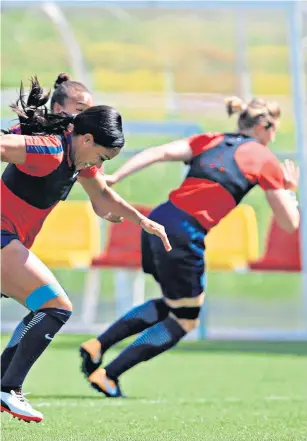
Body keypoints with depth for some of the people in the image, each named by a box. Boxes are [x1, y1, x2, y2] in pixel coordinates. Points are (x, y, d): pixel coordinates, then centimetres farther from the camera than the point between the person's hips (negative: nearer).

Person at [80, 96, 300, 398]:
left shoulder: (209, 141, 19)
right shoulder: (265, 160, 6)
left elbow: (160, 153, 2)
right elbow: (290, 224, 7)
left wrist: (114, 178, -5)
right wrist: (290, 190, 26)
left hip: (158, 221, 7)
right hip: (184, 237, -7)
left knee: (171, 305, 28)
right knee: (184, 320, 13)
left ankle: (97, 345, 15)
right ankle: (107, 375, 3)